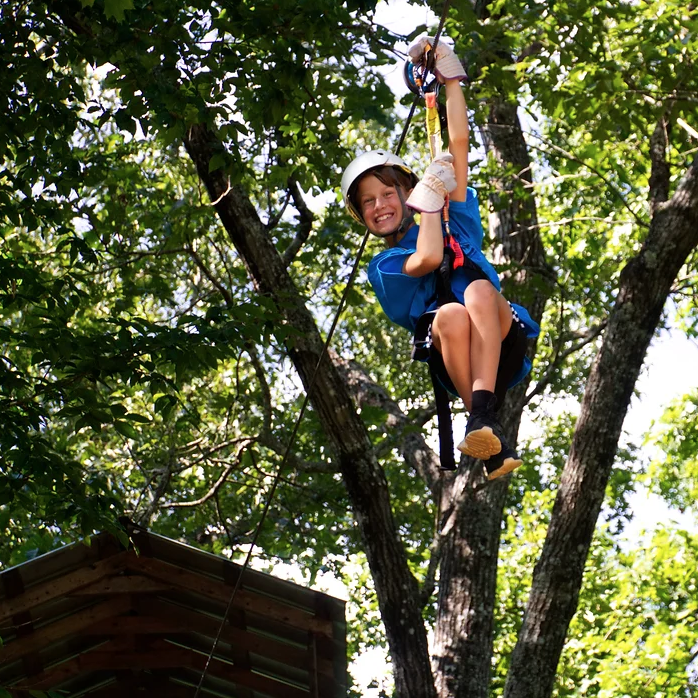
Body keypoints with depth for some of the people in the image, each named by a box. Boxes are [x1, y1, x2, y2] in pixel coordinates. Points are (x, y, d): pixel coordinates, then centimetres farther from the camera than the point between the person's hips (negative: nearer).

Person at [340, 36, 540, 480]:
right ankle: (494, 444, -40)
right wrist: (431, 192, 4)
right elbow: (427, 258, -5)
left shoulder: (454, 220, 25)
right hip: (451, 361, -1)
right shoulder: (383, 267, 18)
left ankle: (483, 415, -44)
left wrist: (450, 76, 18)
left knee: (479, 289, -30)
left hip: (505, 349, 2)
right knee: (450, 314, -35)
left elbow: (460, 142, 19)